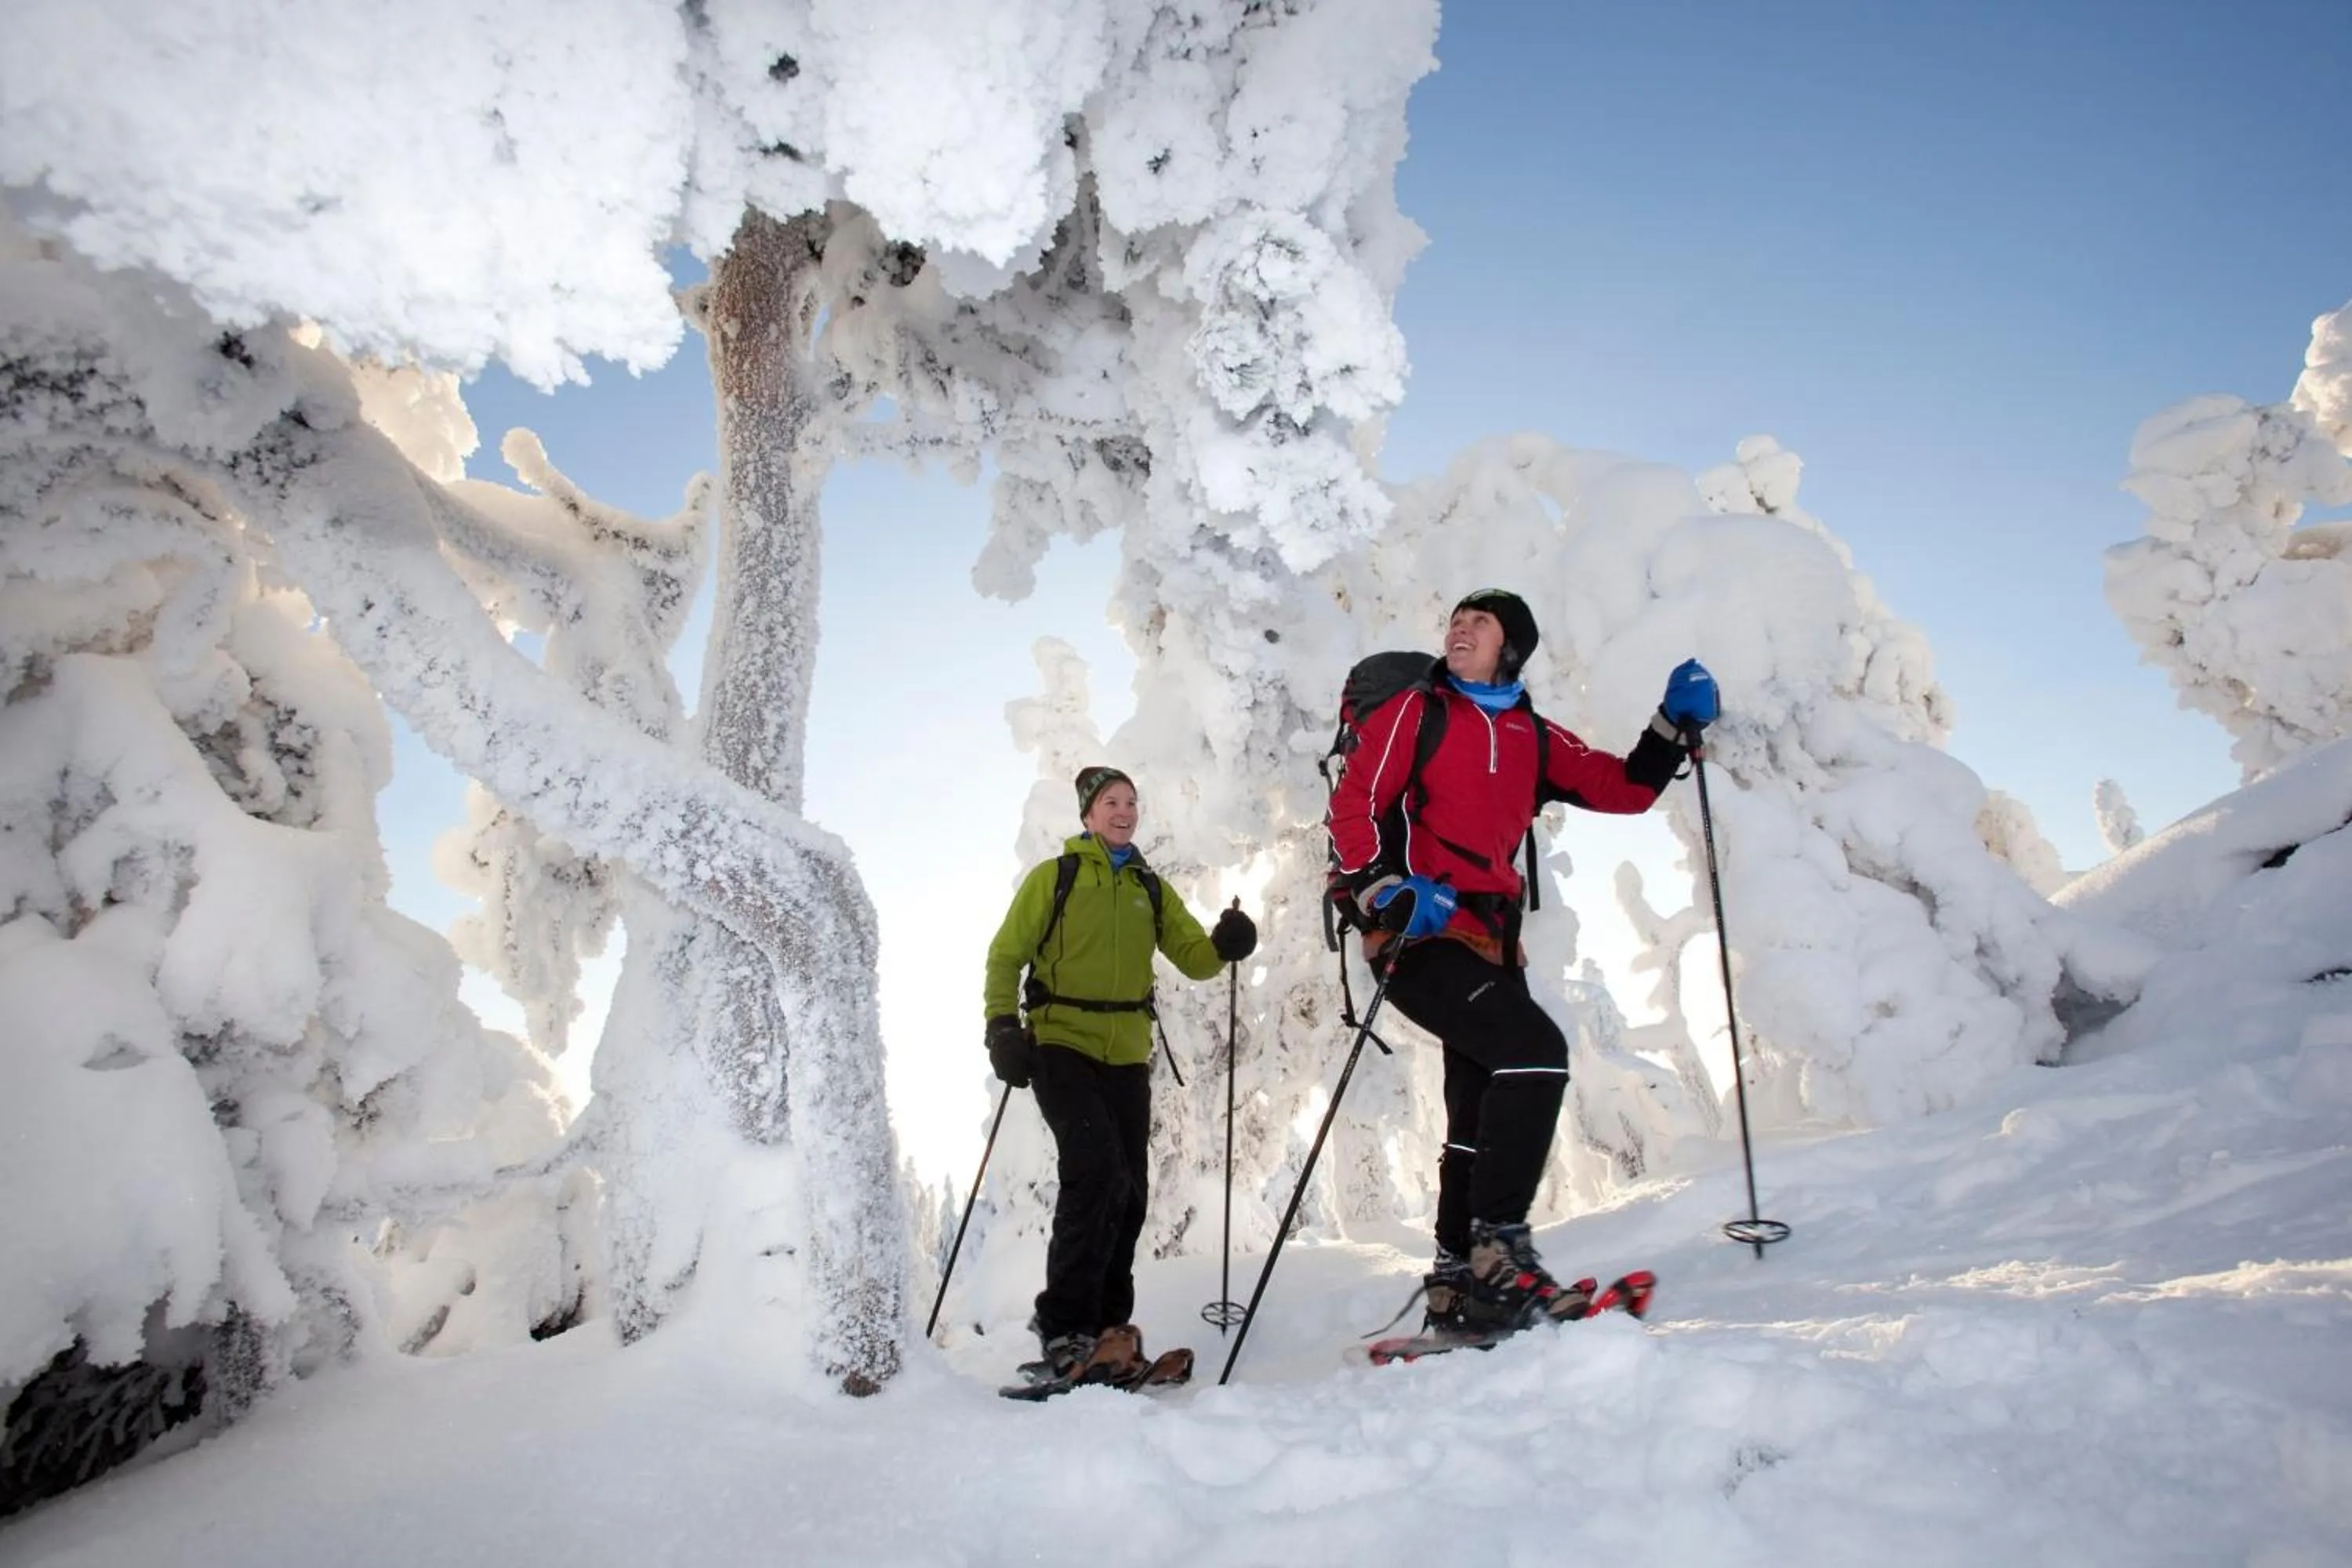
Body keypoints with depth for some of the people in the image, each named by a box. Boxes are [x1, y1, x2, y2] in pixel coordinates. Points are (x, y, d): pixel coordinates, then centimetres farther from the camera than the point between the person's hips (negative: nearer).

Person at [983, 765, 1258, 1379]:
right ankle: (1064, 1327, -10)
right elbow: (1006, 955, 2)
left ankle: (1105, 1327, 21)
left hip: (1127, 1056, 5)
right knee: (1097, 1170, -21)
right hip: (1061, 1046, -5)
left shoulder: (1151, 889, 14)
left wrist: (1225, 945, -14)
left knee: (1129, 1192, 6)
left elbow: (1194, 958, 8)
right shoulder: (1053, 876, 3)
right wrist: (1002, 1027, -12)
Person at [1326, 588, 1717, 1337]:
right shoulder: (1413, 712, 2)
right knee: (1536, 1051, -24)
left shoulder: (1533, 737, 17)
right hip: (1420, 937, -7)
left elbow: (1623, 789, 18)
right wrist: (1384, 890, -23)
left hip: (1489, 945, 7)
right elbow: (1351, 806, -7)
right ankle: (1498, 1251, -18)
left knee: (1484, 1115, 12)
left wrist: (1675, 725, 4)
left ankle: (1456, 1286, 25)